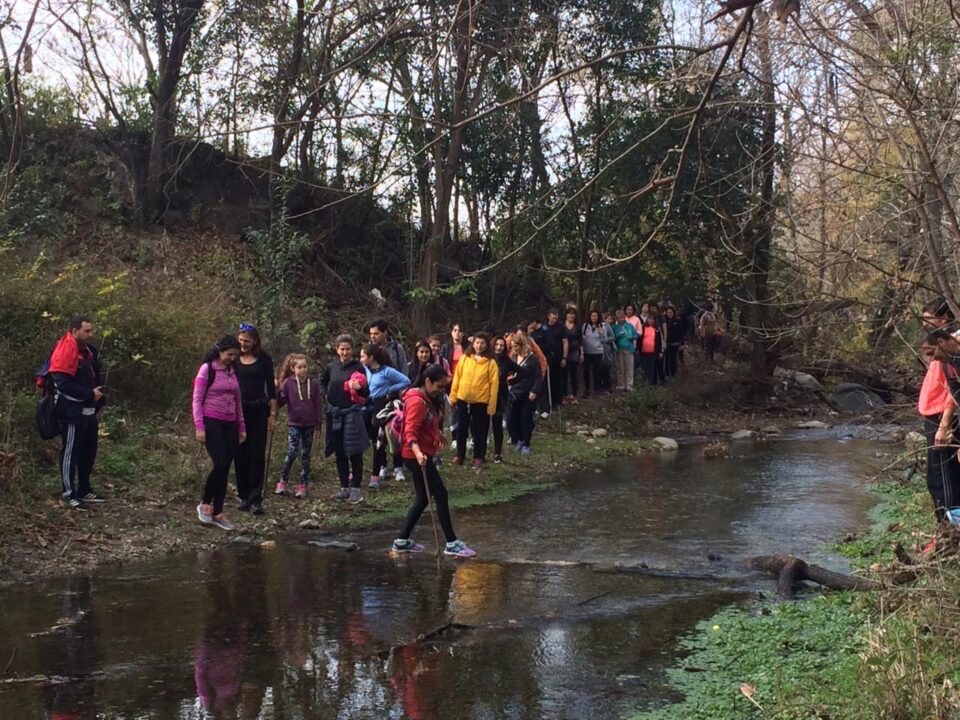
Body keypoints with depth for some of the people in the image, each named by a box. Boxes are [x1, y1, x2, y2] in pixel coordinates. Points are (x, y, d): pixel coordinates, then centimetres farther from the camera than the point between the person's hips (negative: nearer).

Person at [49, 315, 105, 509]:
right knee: (71, 452, 0)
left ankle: (85, 490, 28)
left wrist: (98, 393, 0)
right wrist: (90, 395, -19)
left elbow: (94, 376, 18)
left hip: (88, 410, 9)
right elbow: (63, 384, -25)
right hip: (73, 412, -9)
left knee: (89, 451, 16)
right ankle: (70, 494, 9)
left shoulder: (87, 349, 10)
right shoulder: (65, 351, -19)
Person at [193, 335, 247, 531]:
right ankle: (205, 504, 5)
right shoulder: (207, 369, -6)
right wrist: (199, 427, -14)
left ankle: (218, 513, 10)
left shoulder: (233, 371, 12)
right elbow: (197, 400, -7)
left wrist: (242, 428, 15)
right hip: (212, 422, -6)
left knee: (225, 469, 3)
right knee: (220, 465, -16)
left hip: (230, 425, 6)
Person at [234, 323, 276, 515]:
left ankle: (255, 499, -4)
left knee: (257, 455, -4)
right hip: (237, 411, 1)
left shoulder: (264, 359, 2)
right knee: (240, 455, 5)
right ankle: (244, 497, 15)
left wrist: (273, 414, 0)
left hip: (258, 411, -1)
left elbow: (271, 387, 5)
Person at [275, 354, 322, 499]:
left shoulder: (314, 383, 0)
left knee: (306, 455, 7)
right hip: (294, 423, -2)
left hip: (309, 424, 2)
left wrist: (318, 423, 1)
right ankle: (282, 482, 0)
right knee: (291, 453, -12)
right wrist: (277, 390, -20)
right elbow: (280, 402, -4)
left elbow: (318, 404, 3)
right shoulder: (288, 383, -3)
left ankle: (303, 485, 13)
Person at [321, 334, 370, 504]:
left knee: (354, 452, -2)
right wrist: (327, 394, 10)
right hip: (335, 413, 4)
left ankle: (356, 489, 6)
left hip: (352, 412, -4)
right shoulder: (331, 367, 6)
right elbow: (323, 383, 26)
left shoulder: (358, 367, -5)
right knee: (340, 453, 9)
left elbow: (366, 394, -6)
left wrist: (359, 388, -26)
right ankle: (344, 488, 19)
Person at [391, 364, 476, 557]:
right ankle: (451, 543, -1)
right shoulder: (417, 401, -19)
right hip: (416, 456, -10)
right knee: (441, 494, -7)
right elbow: (410, 431, -28)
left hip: (424, 454, 10)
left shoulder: (429, 400, 11)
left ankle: (402, 541, 19)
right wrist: (417, 452, -42)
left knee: (423, 498, 13)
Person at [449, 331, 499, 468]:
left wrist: (491, 405, -8)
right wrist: (453, 397, 3)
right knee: (462, 428, 10)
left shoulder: (491, 362, -4)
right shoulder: (464, 359, 2)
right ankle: (459, 455, 22)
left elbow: (494, 384, -5)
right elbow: (457, 378, 5)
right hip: (463, 399, 2)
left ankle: (479, 457, 16)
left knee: (479, 430, 5)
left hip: (481, 401, -2)